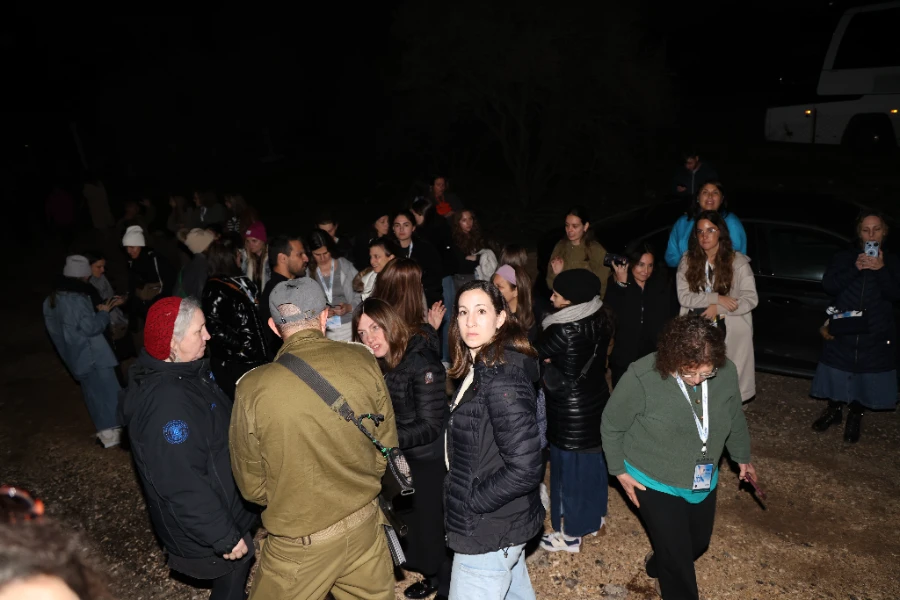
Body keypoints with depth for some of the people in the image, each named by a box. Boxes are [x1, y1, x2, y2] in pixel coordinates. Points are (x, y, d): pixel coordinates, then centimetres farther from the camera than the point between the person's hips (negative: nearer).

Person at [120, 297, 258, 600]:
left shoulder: (185, 371, -1)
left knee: (234, 575, 26)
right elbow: (184, 487, -31)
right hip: (203, 529, -9)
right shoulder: (167, 403, -34)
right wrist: (225, 537, -23)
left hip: (225, 505, 9)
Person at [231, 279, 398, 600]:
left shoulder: (253, 387, -19)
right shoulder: (363, 361, -14)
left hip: (299, 544, -2)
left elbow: (252, 485, -6)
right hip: (365, 528, 2)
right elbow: (387, 445, -2)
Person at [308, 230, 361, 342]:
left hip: (349, 327, 0)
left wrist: (349, 307, -14)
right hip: (323, 332, 0)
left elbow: (360, 296, 2)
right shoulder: (308, 273, 1)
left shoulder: (345, 266, 2)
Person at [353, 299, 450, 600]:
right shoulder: (380, 363, 0)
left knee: (431, 527, 7)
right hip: (402, 459, 8)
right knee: (411, 524, 21)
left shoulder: (422, 363, -24)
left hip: (429, 461, -8)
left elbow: (429, 426, -24)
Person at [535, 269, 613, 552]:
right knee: (593, 460, 23)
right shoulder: (600, 319, -5)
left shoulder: (564, 331, -28)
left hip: (571, 410, -8)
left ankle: (570, 534, 25)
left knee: (570, 467, 8)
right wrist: (552, 360, -1)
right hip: (596, 400, 8)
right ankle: (595, 516, 43)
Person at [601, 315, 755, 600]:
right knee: (677, 555, 5)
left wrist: (742, 457, 18)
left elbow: (735, 419, 5)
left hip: (703, 482, 5)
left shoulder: (726, 373, -17)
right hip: (655, 483, -5)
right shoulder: (642, 377, -31)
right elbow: (611, 425, -14)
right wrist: (620, 470, -8)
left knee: (699, 542, 25)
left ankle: (658, 567, 55)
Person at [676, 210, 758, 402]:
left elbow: (751, 299, -7)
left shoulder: (738, 262, -4)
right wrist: (716, 298, -19)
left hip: (731, 331, -1)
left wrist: (718, 308, -18)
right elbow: (683, 297, -8)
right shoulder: (688, 260, 0)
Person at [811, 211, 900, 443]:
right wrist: (855, 269, -20)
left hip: (876, 336, 0)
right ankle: (834, 409, 28)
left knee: (865, 378, 6)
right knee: (838, 374, 8)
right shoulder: (845, 258, 4)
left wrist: (881, 270, -21)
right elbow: (828, 285, -10)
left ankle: (855, 416, 24)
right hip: (843, 331, 0)